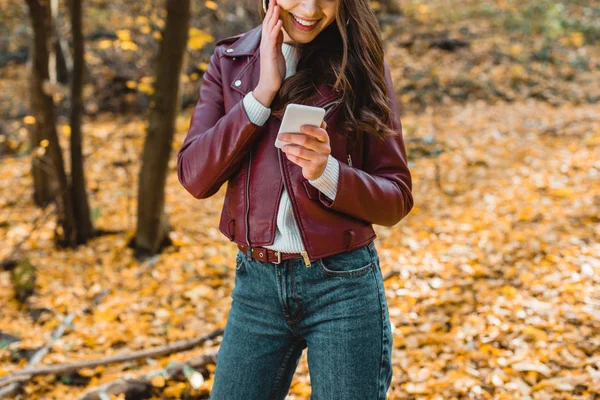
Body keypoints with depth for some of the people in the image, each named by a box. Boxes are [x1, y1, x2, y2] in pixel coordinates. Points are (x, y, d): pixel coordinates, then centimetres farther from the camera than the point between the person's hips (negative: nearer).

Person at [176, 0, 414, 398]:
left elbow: (397, 198, -2)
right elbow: (194, 176, -7)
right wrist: (263, 92, -14)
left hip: (343, 285, -2)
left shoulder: (358, 64, -3)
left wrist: (327, 172, -21)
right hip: (257, 282, 2)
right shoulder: (230, 62, 4)